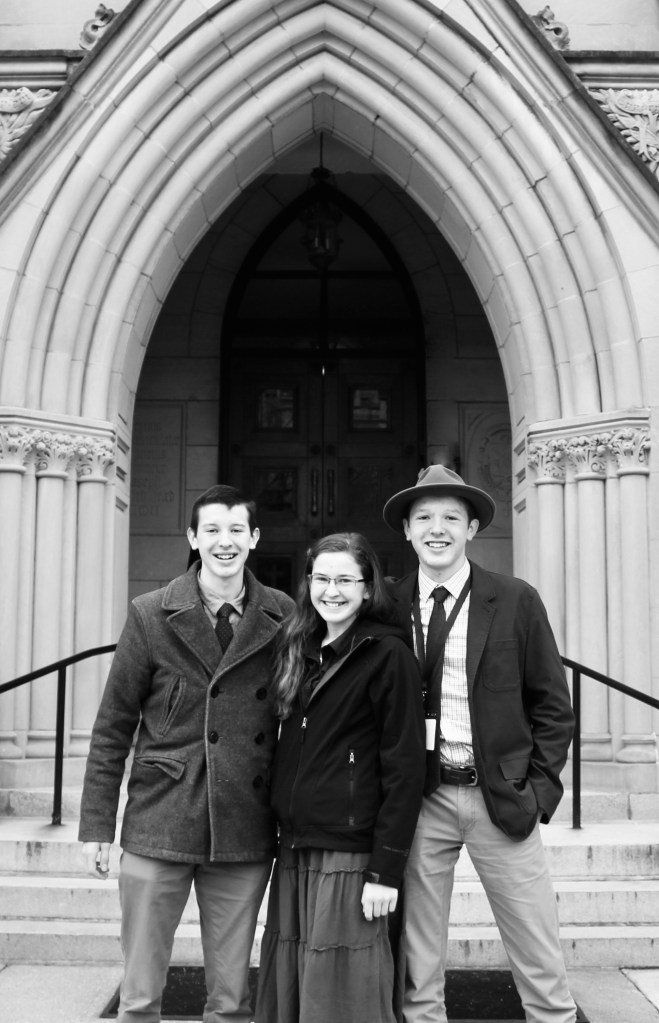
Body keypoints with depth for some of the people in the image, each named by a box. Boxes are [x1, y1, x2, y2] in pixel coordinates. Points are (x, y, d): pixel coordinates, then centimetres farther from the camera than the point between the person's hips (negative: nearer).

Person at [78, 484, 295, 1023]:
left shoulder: (282, 616, 3)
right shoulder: (151, 614, -1)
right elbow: (113, 725, 2)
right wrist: (97, 824, 0)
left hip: (246, 832, 1)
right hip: (159, 827, -1)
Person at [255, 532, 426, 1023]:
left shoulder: (388, 654, -9)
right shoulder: (300, 649, 12)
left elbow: (404, 768, -11)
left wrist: (386, 871, -14)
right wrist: (283, 835, 9)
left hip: (350, 857, -6)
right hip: (294, 851, 6)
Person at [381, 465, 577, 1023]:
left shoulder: (516, 600, 0)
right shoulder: (388, 606, 3)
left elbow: (552, 705, 4)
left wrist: (539, 789, -3)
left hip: (502, 800, -1)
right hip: (419, 799, 1)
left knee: (541, 967, 5)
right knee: (418, 972, 9)